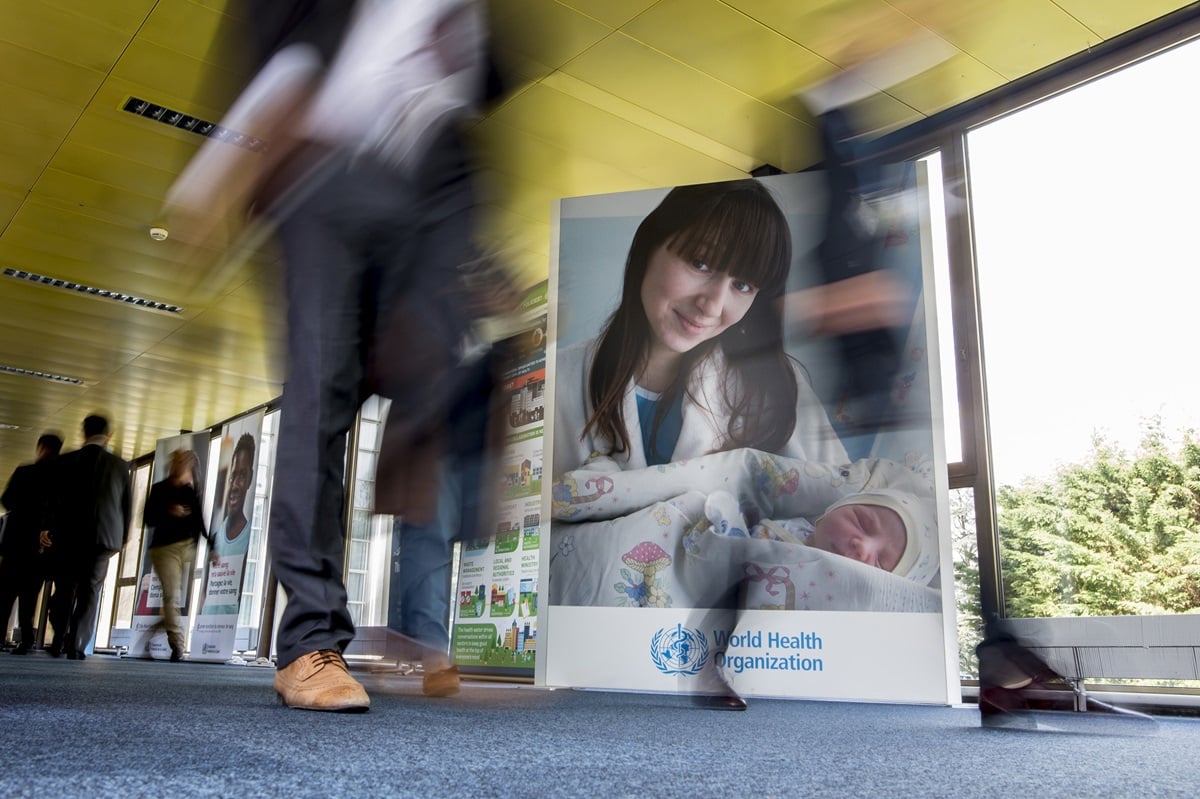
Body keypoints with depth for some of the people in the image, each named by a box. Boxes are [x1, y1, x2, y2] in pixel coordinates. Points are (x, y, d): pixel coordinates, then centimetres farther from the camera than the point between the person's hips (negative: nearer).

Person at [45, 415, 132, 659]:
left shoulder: (66, 461, 0)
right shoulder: (119, 465, -1)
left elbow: (54, 499, 3)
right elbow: (127, 503, 2)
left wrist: (52, 530, 15)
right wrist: (123, 535, 14)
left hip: (69, 535, 1)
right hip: (105, 536, -1)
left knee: (65, 588, 13)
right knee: (90, 589, 3)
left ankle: (59, 641, 8)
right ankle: (76, 645, -4)